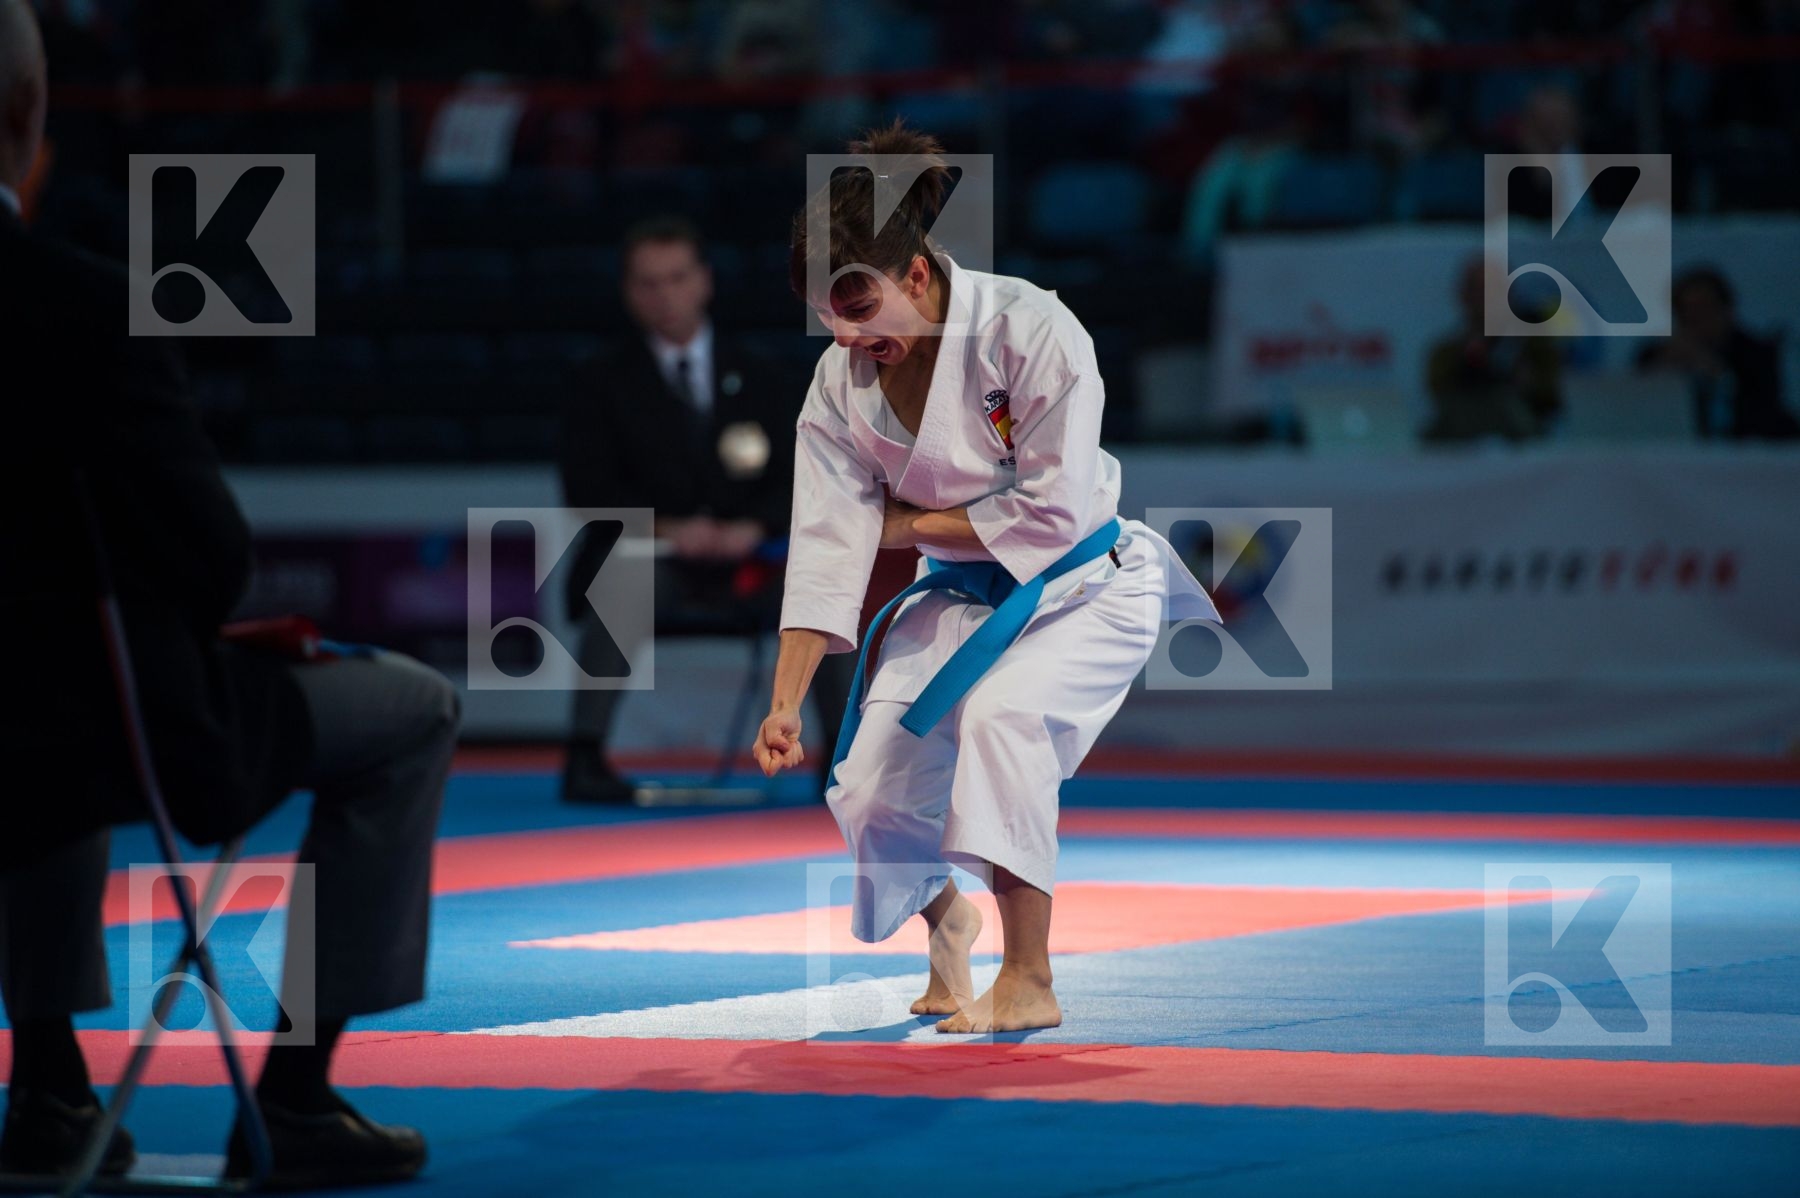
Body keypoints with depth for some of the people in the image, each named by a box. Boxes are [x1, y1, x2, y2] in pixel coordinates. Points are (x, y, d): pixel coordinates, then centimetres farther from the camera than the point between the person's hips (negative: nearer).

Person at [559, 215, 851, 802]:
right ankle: (586, 757, -36)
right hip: (651, 559, -2)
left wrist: (753, 528, -15)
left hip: (743, 563, 2)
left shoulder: (757, 378, 14)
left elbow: (792, 479, 7)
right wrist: (665, 528, -19)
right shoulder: (603, 384, 7)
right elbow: (588, 491, -3)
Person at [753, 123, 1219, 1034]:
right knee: (872, 792, -6)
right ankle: (945, 917, 32)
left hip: (1084, 588, -5)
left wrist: (909, 523, -16)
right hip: (960, 599, 5)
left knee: (1000, 714, -34)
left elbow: (1053, 512, -25)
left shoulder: (1029, 329, -26)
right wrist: (783, 706, -17)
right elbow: (826, 550, -11)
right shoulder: (842, 385, -10)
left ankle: (1030, 981, -26)